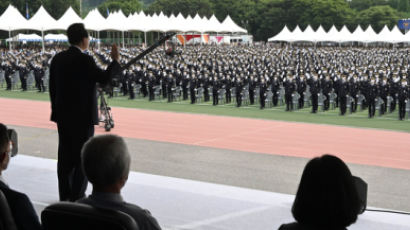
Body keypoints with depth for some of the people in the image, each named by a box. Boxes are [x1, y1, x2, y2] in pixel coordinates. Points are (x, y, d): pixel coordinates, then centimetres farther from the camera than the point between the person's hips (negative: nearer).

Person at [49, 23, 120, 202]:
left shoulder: (57, 59, 5)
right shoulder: (84, 60, -17)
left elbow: (52, 88, 9)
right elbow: (105, 78, -13)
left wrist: (57, 111, 17)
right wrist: (115, 61, 0)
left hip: (63, 116, 7)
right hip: (82, 116, -7)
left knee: (65, 155, 12)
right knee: (82, 156, 2)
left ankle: (64, 195, 19)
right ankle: (77, 197, 6)